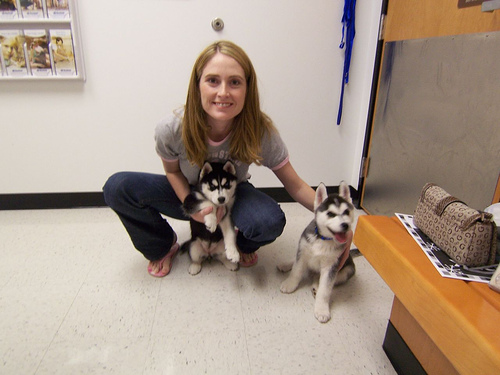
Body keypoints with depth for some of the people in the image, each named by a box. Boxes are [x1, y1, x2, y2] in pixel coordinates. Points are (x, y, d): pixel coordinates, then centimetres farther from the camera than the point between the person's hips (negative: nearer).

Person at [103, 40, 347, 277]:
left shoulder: (260, 131, -28)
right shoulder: (171, 130, -28)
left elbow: (294, 185, -20)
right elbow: (172, 171, -7)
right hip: (187, 194, 1)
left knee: (271, 222, -34)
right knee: (117, 187, -22)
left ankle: (243, 244, 6)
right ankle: (163, 246, 5)